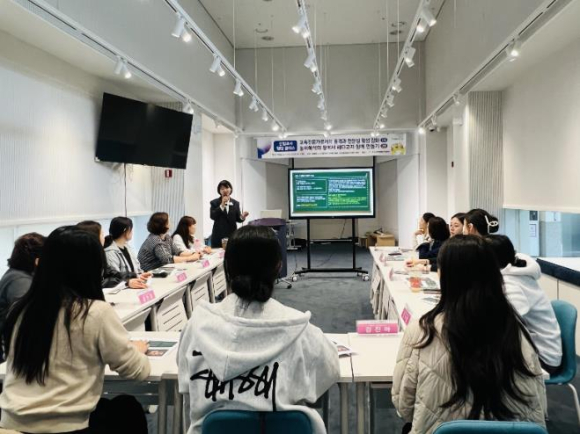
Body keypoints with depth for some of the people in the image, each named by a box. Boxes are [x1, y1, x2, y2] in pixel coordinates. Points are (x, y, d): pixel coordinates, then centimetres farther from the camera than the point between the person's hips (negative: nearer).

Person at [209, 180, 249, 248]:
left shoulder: (236, 203, 9)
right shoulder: (214, 203, 3)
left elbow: (237, 219, 7)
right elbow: (212, 216, -10)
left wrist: (242, 217, -16)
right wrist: (222, 205, -14)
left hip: (232, 235, 2)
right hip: (218, 236, -1)